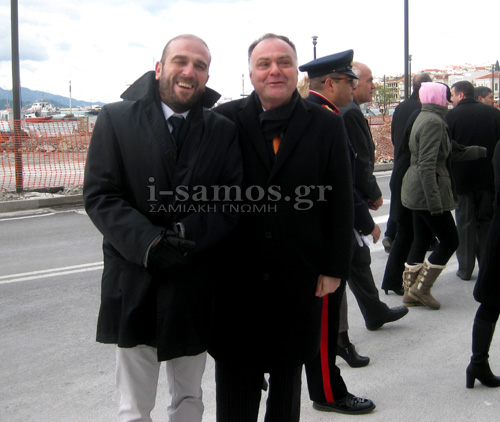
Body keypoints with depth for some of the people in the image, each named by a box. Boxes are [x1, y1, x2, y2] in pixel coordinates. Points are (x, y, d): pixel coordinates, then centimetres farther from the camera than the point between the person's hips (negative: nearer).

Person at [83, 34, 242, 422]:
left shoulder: (223, 131, 3)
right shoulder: (116, 119, -2)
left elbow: (231, 202, -3)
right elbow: (99, 195, -8)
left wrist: (186, 235, -20)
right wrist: (147, 241, -22)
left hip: (194, 287, 2)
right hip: (134, 284, -1)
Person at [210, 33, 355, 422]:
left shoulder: (327, 125, 0)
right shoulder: (226, 120, -2)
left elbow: (340, 202, 0)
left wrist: (334, 267, -3)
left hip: (299, 278, 1)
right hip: (236, 276, 0)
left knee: (289, 371, 18)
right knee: (235, 370, 12)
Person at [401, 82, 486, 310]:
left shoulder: (425, 118, 15)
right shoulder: (433, 122, -17)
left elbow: (454, 152, 17)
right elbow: (427, 165, -23)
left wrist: (484, 151, 22)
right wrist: (435, 201, -24)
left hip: (417, 192, 10)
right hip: (426, 191, -10)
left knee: (421, 240, 14)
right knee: (449, 240, 0)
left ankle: (411, 291, 19)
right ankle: (421, 288, 4)